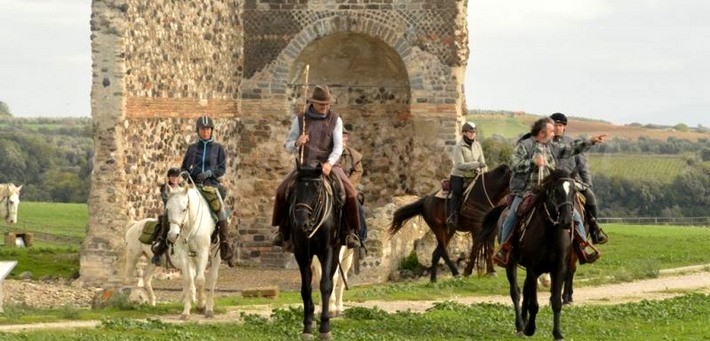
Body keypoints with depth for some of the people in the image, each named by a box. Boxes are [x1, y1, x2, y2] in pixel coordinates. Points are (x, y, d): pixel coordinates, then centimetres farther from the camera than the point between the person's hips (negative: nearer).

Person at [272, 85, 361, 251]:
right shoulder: (300, 119, 2)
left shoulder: (335, 120, 1)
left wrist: (329, 163, -26)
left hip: (328, 165, -1)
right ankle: (283, 230, 1)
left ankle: (350, 232, -7)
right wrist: (297, 143, -20)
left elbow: (338, 146, -7)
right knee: (282, 191, -19)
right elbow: (288, 146, 5)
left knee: (350, 193, -23)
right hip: (305, 165, 1)